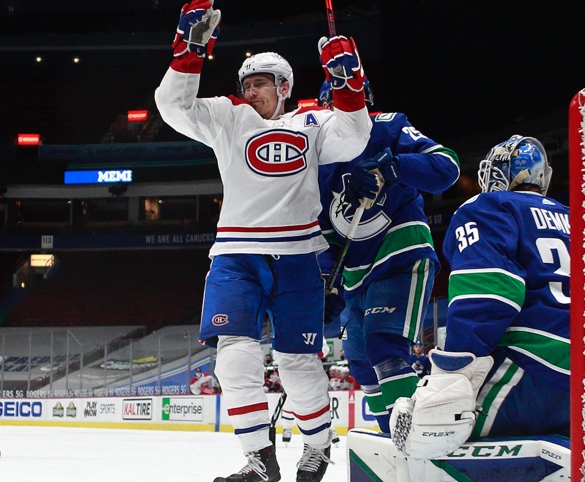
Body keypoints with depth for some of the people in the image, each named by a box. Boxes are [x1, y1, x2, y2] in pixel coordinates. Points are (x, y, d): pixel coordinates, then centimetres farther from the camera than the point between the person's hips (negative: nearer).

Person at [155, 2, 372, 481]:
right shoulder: (228, 120, 11)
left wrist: (348, 82, -15)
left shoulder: (311, 124, 11)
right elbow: (174, 105, -1)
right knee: (236, 351, -16)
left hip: (297, 257, 0)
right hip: (237, 255, 0)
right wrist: (190, 48, -12)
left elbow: (352, 141, -4)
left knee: (299, 361, 2)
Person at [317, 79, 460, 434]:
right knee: (363, 361, 8)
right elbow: (322, 233, 13)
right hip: (356, 271, 7)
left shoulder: (387, 130, -6)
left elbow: (446, 167, -19)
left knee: (386, 350, -22)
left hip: (402, 256, -7)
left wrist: (390, 165, -31)